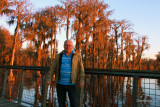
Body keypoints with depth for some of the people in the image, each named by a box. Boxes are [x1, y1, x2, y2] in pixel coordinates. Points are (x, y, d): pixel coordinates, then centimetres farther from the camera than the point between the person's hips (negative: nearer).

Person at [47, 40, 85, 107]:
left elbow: (81, 69, -3)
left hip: (71, 84, -2)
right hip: (60, 83, 2)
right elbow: (52, 68, 6)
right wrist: (49, 78, -2)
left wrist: (82, 80, -12)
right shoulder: (59, 56, 5)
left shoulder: (77, 56, 0)